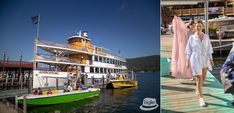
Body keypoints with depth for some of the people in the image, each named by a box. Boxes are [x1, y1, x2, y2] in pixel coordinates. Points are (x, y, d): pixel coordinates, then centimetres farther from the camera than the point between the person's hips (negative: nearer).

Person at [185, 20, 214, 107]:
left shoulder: (206, 37, 3)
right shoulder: (192, 38, -4)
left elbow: (209, 49, 6)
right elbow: (189, 50, 0)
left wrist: (211, 59, 3)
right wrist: (188, 61, -2)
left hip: (204, 59, 4)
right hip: (195, 59, -4)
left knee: (203, 78, 16)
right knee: (199, 78, -7)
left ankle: (198, 90, 43)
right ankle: (201, 98, 0)